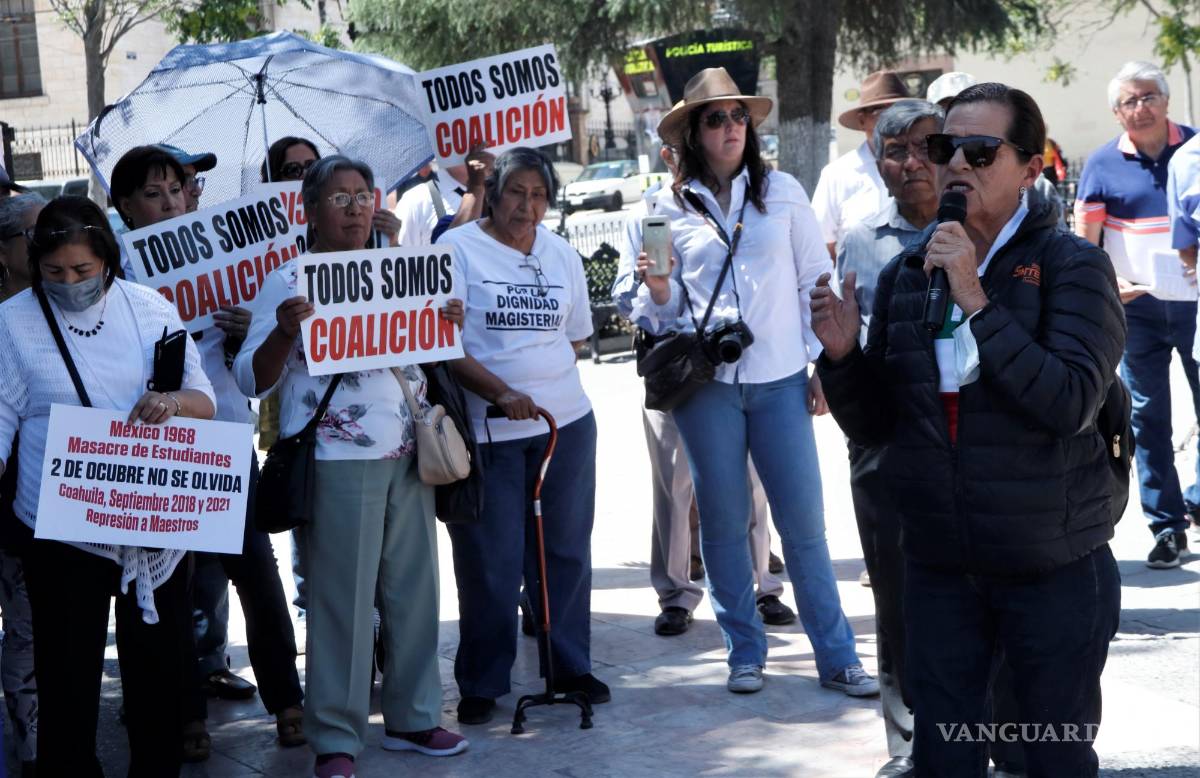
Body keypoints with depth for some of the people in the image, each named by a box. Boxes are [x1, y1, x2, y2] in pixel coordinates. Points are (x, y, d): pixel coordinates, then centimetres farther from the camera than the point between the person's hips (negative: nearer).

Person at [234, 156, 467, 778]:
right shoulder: (287, 282, 0)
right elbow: (253, 381, -5)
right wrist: (283, 331, -24)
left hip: (407, 457, 6)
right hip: (336, 462, -6)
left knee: (413, 591, 9)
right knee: (341, 601, -4)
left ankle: (412, 717, 22)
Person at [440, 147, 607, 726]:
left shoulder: (561, 254, 11)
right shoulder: (458, 248, -5)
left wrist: (549, 377, 7)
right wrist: (501, 393, -22)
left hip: (566, 422, 5)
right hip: (487, 432, -5)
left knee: (566, 549, 12)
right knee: (490, 560, 1)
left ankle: (569, 666, 25)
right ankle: (481, 684, 14)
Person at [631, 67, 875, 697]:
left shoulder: (782, 192, 5)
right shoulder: (670, 206, 6)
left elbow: (815, 281, 7)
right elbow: (666, 305, 11)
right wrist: (656, 287, -12)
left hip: (779, 378, 0)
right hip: (705, 383, 1)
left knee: (804, 521, 0)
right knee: (723, 520, 6)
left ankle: (836, 656, 9)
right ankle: (745, 651, 19)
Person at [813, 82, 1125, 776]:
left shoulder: (1072, 265, -8)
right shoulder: (905, 273, 5)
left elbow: (1071, 403, -22)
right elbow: (871, 427, 8)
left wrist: (976, 302, -25)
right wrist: (843, 354, -11)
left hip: (1054, 568, -3)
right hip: (939, 567, 4)